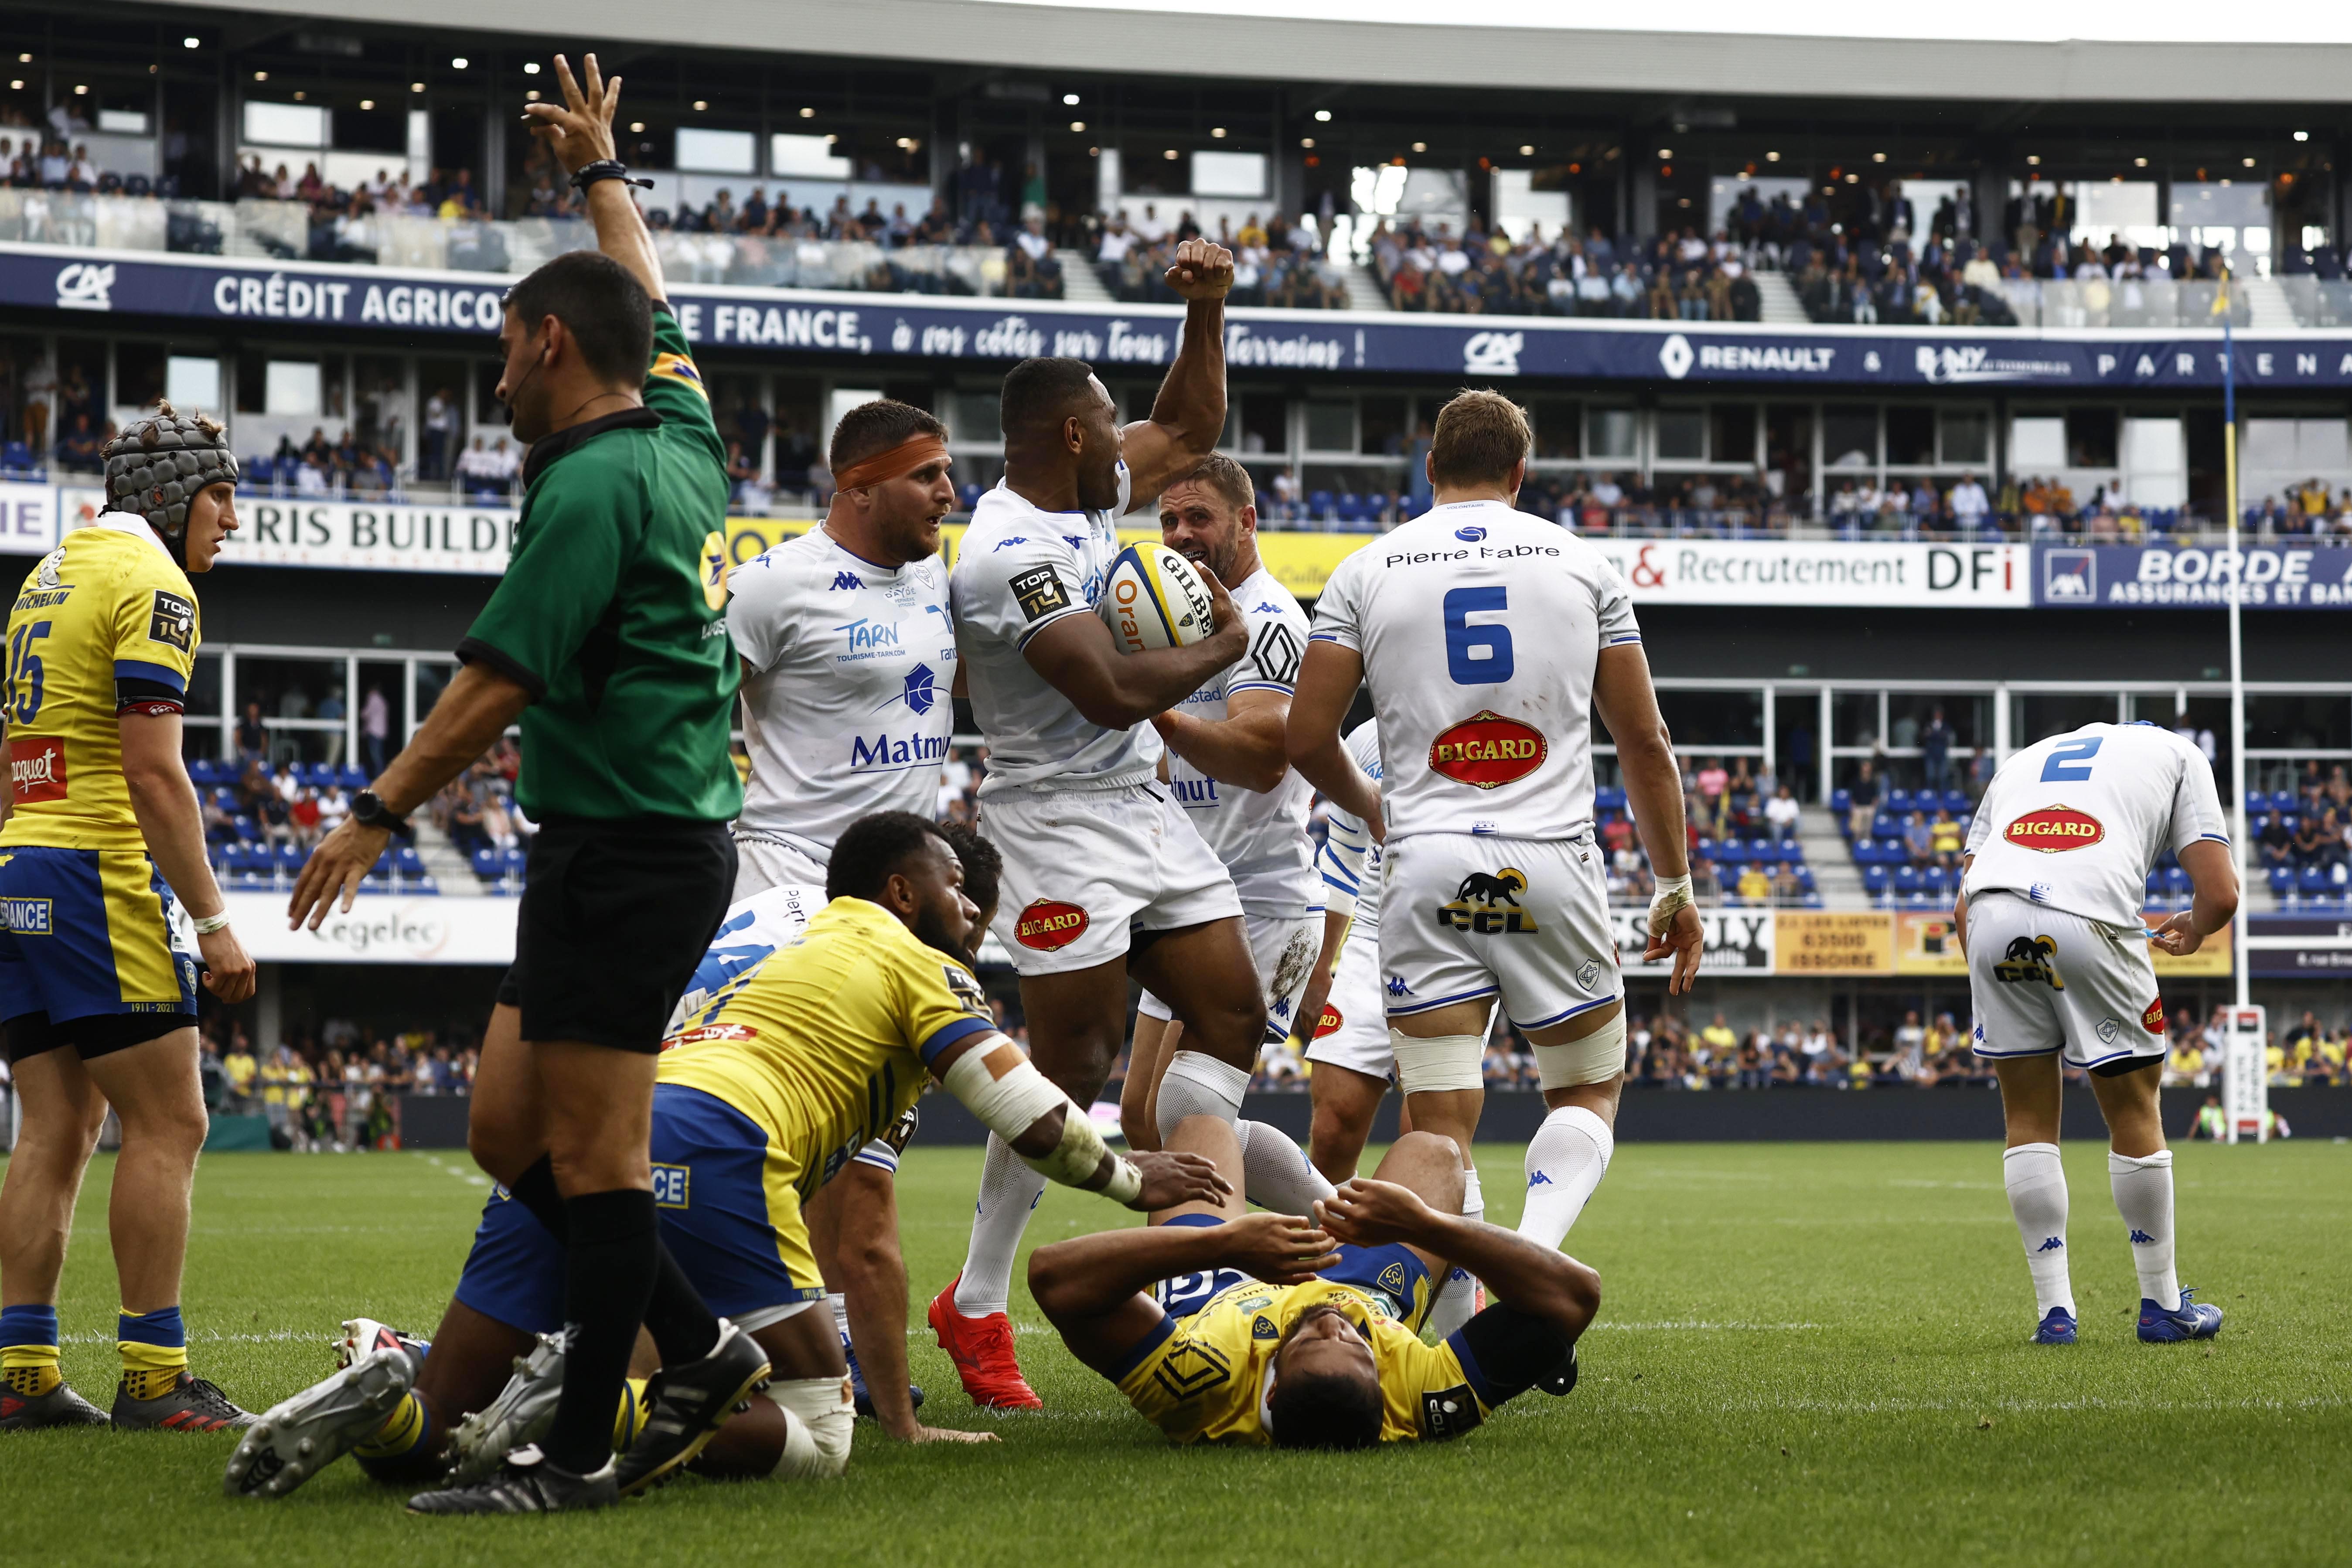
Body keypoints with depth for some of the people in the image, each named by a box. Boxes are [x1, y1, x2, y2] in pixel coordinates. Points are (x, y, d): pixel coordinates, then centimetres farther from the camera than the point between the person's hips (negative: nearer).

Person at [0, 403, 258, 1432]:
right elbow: (152, 774, -17)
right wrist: (212, 922, -16)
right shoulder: (152, 585, -9)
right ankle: (154, 1377, -8)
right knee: (167, 1126, -6)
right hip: (98, 877, -9)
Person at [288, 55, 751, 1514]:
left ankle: (583, 1451, -3)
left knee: (592, 1154, -6)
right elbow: (650, 299, 32)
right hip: (670, 836, 10)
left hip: (625, 849, -10)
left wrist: (380, 811, -13)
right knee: (509, 1130, 11)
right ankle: (699, 1347, 14)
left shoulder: (594, 484, -15)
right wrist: (602, 168, 46)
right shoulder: (683, 436, 12)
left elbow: (501, 681, -18)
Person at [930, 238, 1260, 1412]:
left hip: (1147, 812, 10)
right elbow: (1113, 693, -25)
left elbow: (1188, 433, 26)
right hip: (1062, 824, -10)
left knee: (1232, 1024, 4)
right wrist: (1221, 649, -8)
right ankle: (977, 1306, 0)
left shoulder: (1082, 500, 10)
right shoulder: (1007, 554, -20)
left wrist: (1206, 310, 13)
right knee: (1071, 1066, -10)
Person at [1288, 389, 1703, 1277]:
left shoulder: (1366, 573, 6)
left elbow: (1306, 739, 4)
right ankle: (1533, 1251, -14)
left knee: (1440, 1124, 3)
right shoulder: (1581, 565, 8)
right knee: (1590, 1092, 14)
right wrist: (1674, 886, 17)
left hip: (1426, 866, 0)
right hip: (1553, 865, 0)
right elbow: (1644, 741, 9)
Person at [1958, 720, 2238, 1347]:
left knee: (2029, 1119, 15)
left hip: (1991, 916, 3)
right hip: (2093, 917, -3)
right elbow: (2221, 894, 14)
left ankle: (2054, 1311, 13)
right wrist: (2192, 930, 35)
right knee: (2133, 1112, 13)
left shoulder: (2024, 759, 36)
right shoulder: (2177, 753, 27)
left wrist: (1993, 991, 35)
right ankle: (2162, 1305, 23)